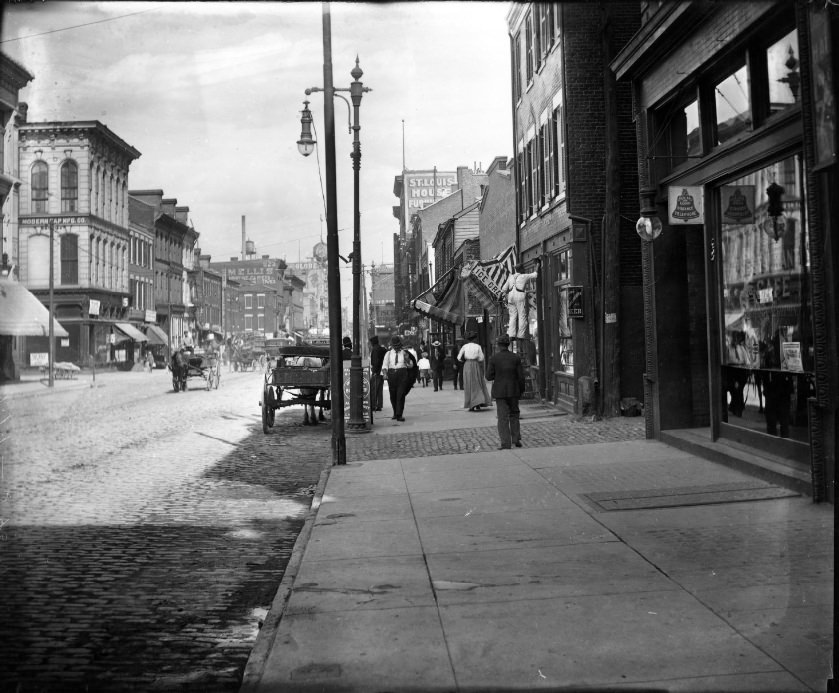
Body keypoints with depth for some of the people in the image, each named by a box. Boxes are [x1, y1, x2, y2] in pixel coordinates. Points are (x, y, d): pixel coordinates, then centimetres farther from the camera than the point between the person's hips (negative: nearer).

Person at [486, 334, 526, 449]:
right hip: (513, 391, 2)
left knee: (503, 417, 2)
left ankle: (505, 443, -2)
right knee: (514, 414, 18)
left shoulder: (494, 358, -9)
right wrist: (521, 390, 8)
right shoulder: (516, 358, -5)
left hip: (500, 392, -2)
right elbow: (521, 376, -4)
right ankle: (516, 439, 17)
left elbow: (489, 376, -8)